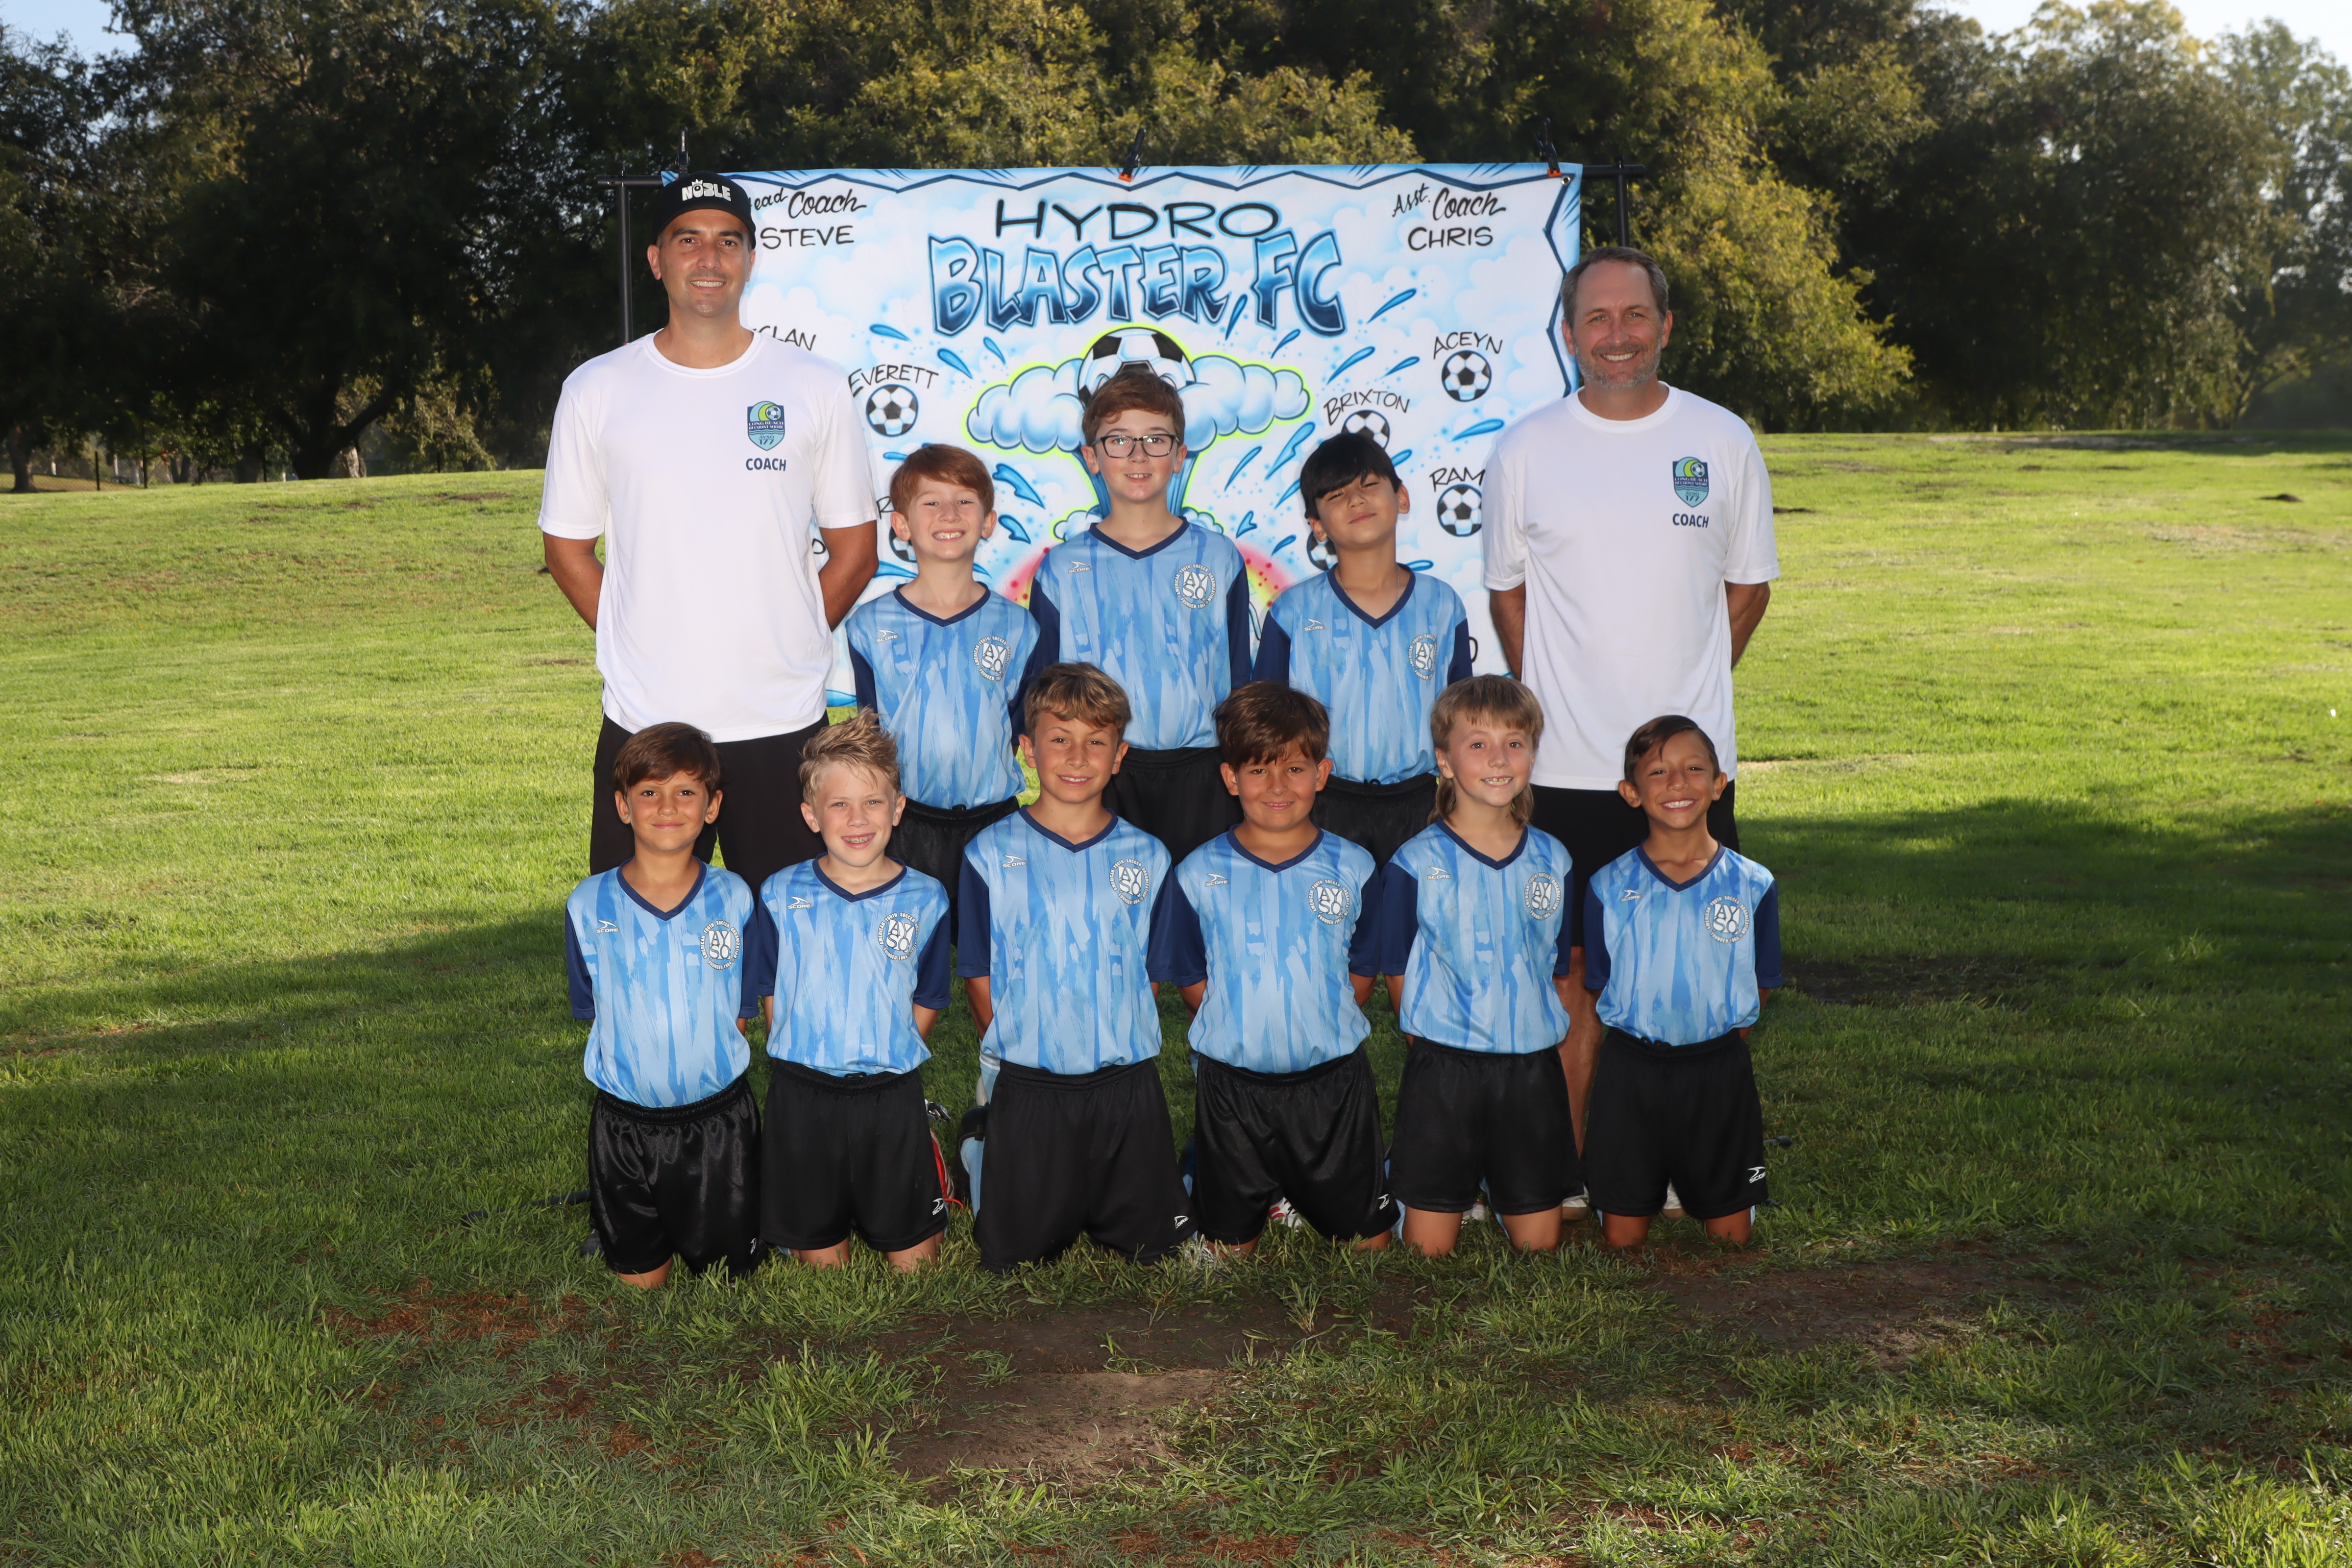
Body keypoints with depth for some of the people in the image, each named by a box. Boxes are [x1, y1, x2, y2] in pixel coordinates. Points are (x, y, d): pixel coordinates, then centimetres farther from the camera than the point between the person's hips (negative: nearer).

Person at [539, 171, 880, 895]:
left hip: (783, 726, 0)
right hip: (642, 726, 0)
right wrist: (641, 647, 2)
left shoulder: (816, 388, 4)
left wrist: (784, 647, 1)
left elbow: (855, 547, 9)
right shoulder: (596, 391, 5)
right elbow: (567, 547, 11)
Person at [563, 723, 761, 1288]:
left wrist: (705, 1070, -2)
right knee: (639, 1282, 10)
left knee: (727, 1273, 8)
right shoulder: (589, 906, -5)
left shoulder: (734, 899, -4)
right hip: (625, 1120, 0)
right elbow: (595, 1013, 4)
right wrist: (637, 1072, -2)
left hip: (719, 1118, 0)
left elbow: (742, 1009, 4)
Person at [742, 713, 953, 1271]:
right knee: (817, 1253, 8)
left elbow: (927, 1001, 6)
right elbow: (771, 995, 5)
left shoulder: (925, 900, -2)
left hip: (892, 1097, 0)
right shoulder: (782, 896, -2)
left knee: (913, 1255, 7)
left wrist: (887, 1054, -3)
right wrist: (800, 1058, -3)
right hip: (802, 1096, 0)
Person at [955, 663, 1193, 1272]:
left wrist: (1117, 1045, -2)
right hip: (1028, 1090, -2)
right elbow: (980, 976, 1)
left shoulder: (1146, 857, 4)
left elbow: (1147, 973, 8)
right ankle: (981, 1152, 33)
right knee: (1014, 1260, 6)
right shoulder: (991, 854, -1)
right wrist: (1017, 1048, -6)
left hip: (1128, 1084, 2)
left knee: (1156, 1250, 7)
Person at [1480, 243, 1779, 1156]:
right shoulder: (1524, 452, 2)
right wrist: (1548, 700, 7)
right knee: (1573, 976, 3)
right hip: (1567, 767, -1)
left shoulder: (1722, 441, 4)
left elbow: (1748, 585, 13)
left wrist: (1687, 688, 9)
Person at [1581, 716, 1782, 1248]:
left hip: (1719, 1069, 0)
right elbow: (1603, 985, 5)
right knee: (1622, 1239, 4)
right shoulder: (1609, 887, -3)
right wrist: (1649, 1034, 0)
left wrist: (1716, 1039, 0)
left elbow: (1760, 986, 6)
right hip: (1630, 1068, 0)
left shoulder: (1753, 885, -2)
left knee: (1730, 1239, 6)